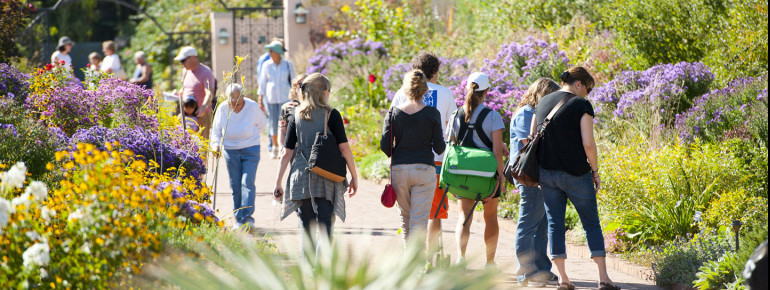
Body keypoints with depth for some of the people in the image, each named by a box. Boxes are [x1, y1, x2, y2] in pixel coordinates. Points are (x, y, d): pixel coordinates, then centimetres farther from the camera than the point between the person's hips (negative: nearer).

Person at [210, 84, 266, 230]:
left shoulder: (252, 107, -11)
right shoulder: (222, 109, -7)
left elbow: (262, 123, 8)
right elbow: (216, 130, 5)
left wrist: (250, 136, 4)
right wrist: (216, 144, -12)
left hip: (250, 150, -2)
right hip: (230, 150, 2)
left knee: (248, 183, -13)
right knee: (235, 185, 4)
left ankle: (247, 217, -16)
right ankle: (238, 219, 12)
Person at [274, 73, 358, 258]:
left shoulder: (296, 116, 5)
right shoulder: (331, 115, -3)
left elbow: (287, 153, 4)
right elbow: (344, 148, -6)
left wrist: (278, 182, 9)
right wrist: (354, 176, 3)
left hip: (301, 177, 3)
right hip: (326, 179, -3)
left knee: (307, 229, 10)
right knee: (325, 227, -2)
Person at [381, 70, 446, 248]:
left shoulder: (394, 113, -1)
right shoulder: (432, 114, -5)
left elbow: (385, 146, -2)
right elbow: (439, 148, -5)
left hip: (398, 169, 2)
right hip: (424, 169, -2)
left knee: (405, 216, 18)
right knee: (419, 219, -3)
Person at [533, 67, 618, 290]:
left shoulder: (543, 103, 9)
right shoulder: (581, 106, -8)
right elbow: (588, 144, -14)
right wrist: (595, 172, -2)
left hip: (546, 171, 5)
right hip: (575, 174, -4)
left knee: (554, 223, 8)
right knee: (591, 224, 4)